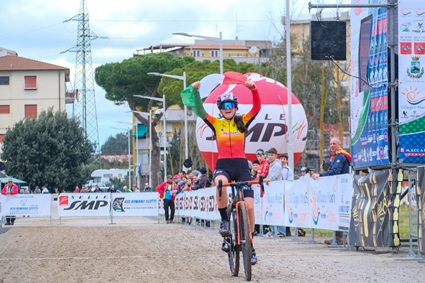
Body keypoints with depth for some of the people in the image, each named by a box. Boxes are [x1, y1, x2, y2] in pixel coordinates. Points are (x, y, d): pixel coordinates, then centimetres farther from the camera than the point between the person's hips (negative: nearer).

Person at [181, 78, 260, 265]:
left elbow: (257, 108, -6)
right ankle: (224, 220, -20)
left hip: (241, 165, 1)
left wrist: (253, 90, -22)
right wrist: (194, 91, -19)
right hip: (223, 165, -1)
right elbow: (199, 111, -5)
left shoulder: (242, 122, 8)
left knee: (249, 206, -9)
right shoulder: (216, 124, 8)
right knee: (220, 183, -39)